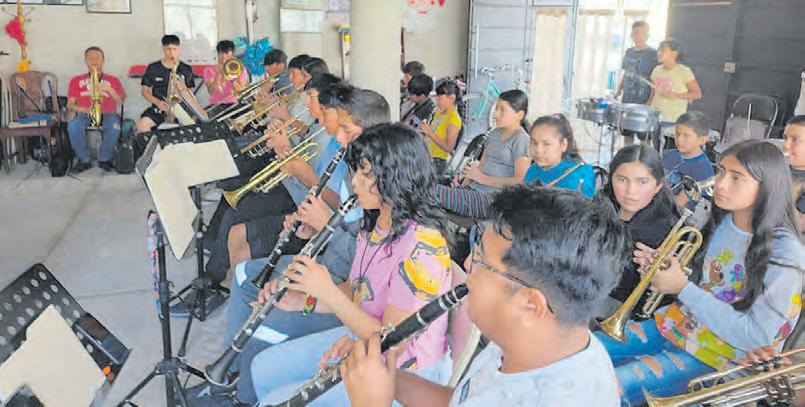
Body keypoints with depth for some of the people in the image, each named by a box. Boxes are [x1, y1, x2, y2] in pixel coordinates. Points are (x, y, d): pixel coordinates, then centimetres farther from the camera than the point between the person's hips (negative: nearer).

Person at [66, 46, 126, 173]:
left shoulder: (113, 80, 10)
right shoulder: (76, 80, 11)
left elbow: (121, 102, 1)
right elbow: (70, 104, 7)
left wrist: (109, 89, -16)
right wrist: (84, 109, -14)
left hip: (107, 114, -1)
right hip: (85, 114, 1)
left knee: (114, 126, -37)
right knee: (73, 127, -34)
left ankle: (104, 158, -14)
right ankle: (85, 160, -14)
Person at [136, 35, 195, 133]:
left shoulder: (186, 69, 4)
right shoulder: (153, 68, 3)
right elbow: (145, 91, 7)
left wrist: (183, 88, -19)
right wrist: (157, 102, -12)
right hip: (158, 108, 0)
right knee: (142, 125, -28)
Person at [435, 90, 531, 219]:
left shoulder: (520, 139, -5)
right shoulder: (495, 133, 20)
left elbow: (520, 181, -13)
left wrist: (483, 178, -11)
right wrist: (466, 179, 0)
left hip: (492, 198, -8)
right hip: (474, 189, 8)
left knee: (435, 191, -28)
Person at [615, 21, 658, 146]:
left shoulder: (653, 54, -7)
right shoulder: (629, 53, 10)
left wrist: (651, 101, -17)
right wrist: (618, 91, 8)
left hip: (644, 104, -5)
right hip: (627, 102, 6)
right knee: (627, 134, 13)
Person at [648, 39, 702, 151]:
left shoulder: (684, 71, -10)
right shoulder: (657, 70, 8)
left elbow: (697, 94, -8)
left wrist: (675, 95, -19)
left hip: (673, 121, -6)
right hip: (655, 118, 6)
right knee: (656, 150, 11)